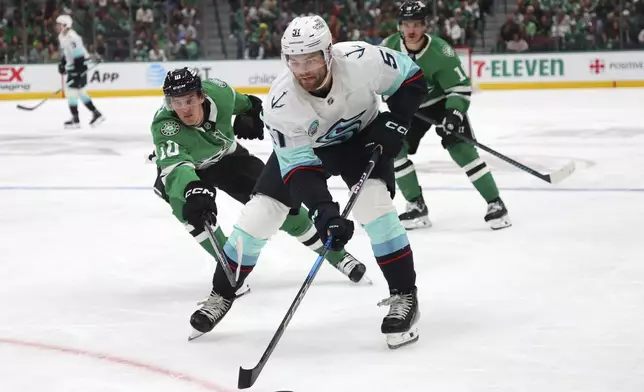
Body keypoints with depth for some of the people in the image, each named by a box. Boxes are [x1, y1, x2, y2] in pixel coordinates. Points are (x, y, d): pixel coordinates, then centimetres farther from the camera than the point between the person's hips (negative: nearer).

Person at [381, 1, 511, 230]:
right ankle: (417, 207, 4)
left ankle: (495, 204, -11)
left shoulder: (440, 52, -29)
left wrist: (454, 114, -36)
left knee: (461, 149, -18)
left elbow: (461, 87, -22)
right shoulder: (389, 46, -19)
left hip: (443, 103, -4)